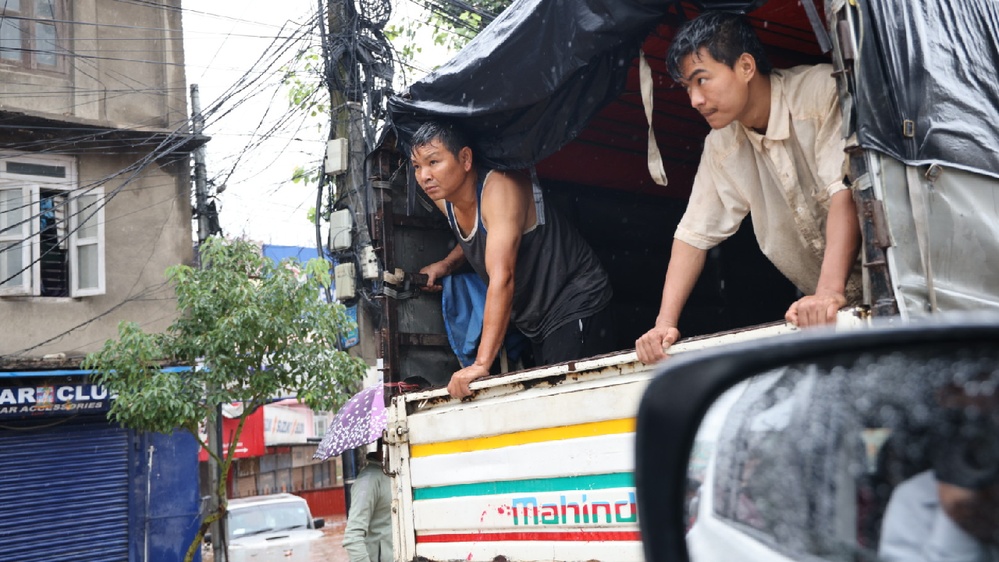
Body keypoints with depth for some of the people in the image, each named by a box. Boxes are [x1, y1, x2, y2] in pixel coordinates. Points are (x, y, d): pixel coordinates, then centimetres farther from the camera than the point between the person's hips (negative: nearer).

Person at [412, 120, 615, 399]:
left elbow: (502, 277, -35)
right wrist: (447, 263, 3)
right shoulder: (444, 199, 0)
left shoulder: (499, 188, -26)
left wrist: (481, 363, -39)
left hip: (575, 306, -8)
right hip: (536, 323, 8)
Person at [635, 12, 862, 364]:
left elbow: (846, 191, -28)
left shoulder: (822, 92, -16)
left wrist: (830, 292, -40)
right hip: (820, 304, 5)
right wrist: (665, 323, -7)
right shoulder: (721, 146, 1)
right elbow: (695, 234, 3)